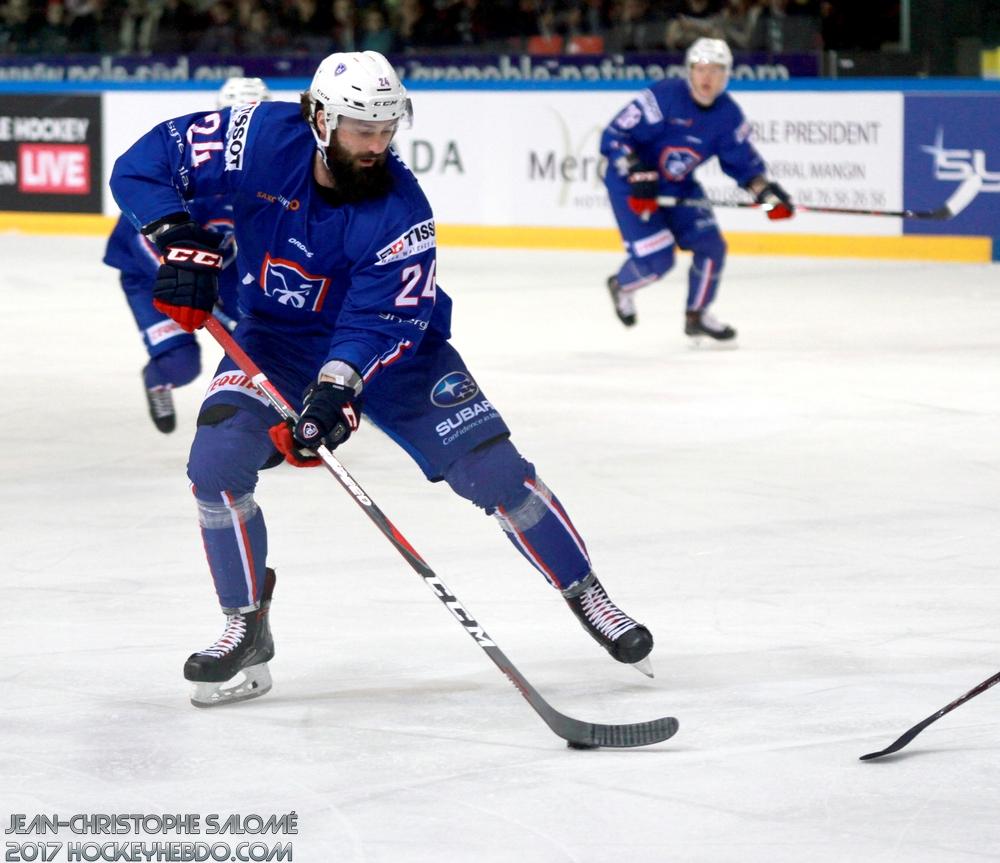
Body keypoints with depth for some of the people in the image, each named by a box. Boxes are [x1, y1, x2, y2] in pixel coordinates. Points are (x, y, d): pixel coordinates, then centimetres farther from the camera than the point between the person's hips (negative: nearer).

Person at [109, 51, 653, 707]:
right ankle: (247, 632, -4)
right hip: (276, 337, 1)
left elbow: (380, 324, -28)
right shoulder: (262, 140, -23)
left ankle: (588, 597, 11)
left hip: (391, 345, -1)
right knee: (217, 460, -21)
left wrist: (335, 389, -43)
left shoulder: (401, 211, -26)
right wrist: (182, 243, -30)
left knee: (493, 468, -8)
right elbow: (142, 166, -17)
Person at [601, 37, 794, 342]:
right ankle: (621, 286, 20)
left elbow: (743, 162, 3)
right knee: (657, 260, -15)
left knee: (710, 245, -3)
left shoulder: (729, 115, -7)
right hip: (631, 187, -6)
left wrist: (767, 192, -13)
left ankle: (697, 314, 19)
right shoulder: (664, 96, -26)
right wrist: (637, 176, -35)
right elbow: (614, 136, -25)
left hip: (678, 186, 6)